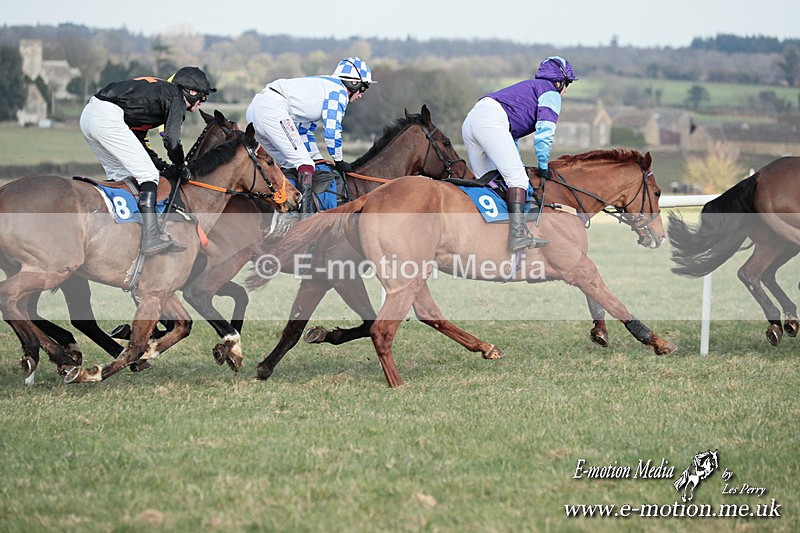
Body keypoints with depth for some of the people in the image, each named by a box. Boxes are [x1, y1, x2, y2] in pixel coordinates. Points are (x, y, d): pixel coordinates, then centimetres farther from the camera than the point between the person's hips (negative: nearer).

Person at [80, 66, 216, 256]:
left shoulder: (160, 90, 30)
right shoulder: (176, 98, 3)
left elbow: (137, 137, 30)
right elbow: (172, 141, -8)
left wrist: (160, 164, 24)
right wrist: (181, 168, 9)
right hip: (108, 118, -10)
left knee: (121, 175, 21)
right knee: (148, 174, -7)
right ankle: (151, 238, -16)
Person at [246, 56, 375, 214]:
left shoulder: (321, 87, 32)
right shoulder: (338, 90, 2)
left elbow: (305, 130, 33)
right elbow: (331, 129, -5)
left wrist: (318, 160, 29)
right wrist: (338, 161, 7)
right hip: (272, 109, -10)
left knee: (291, 163, 18)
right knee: (304, 165, -12)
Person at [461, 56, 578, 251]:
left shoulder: (528, 87, 38)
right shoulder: (551, 93, 12)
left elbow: (511, 132, 38)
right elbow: (545, 131, -2)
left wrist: (518, 164, 33)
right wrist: (543, 165, 5)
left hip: (471, 120, 9)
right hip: (491, 121, -9)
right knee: (517, 177, -15)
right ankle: (518, 233, -29)